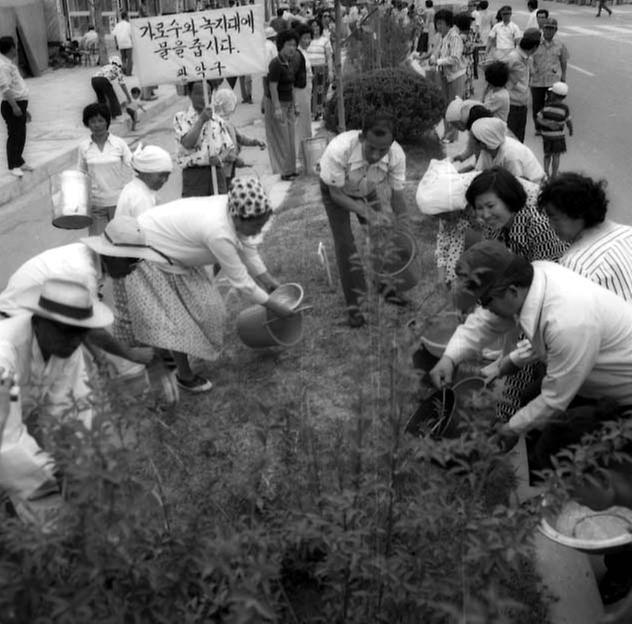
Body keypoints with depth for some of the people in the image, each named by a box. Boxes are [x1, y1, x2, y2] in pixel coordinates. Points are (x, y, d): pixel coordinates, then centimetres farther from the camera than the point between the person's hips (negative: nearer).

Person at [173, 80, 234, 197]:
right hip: (193, 174, -3)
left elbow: (229, 147, 14)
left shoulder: (217, 120, 15)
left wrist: (220, 157, -6)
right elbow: (188, 143, -11)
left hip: (216, 173, 4)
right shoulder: (181, 117, 4)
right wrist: (201, 119, -12)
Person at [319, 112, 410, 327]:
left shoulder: (397, 155, -33)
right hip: (336, 192, -3)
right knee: (344, 243, -9)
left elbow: (397, 195, -20)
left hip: (367, 191, 3)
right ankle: (352, 304, 2)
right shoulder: (338, 150, -43)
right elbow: (336, 193, -28)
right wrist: (363, 210, -42)